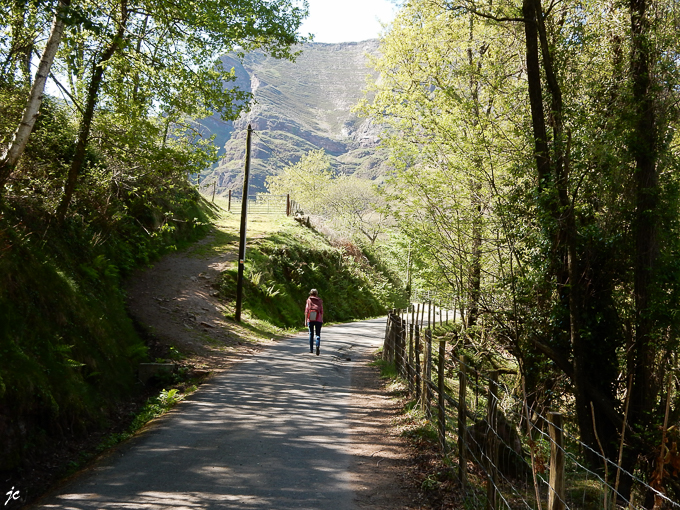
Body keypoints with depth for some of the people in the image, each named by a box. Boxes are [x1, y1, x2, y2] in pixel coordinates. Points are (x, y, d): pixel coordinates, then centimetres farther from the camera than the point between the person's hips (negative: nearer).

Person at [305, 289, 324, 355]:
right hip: (318, 319, 0)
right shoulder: (320, 301, 6)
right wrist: (322, 320, 11)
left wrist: (305, 320, 3)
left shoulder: (309, 300, 4)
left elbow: (306, 310, -1)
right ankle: (318, 345, -24)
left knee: (311, 333, 13)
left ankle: (311, 349, 16)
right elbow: (321, 311, 4)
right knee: (318, 334, 3)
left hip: (310, 319, 0)